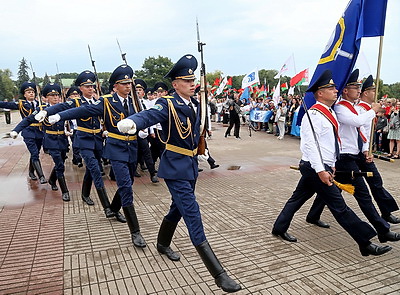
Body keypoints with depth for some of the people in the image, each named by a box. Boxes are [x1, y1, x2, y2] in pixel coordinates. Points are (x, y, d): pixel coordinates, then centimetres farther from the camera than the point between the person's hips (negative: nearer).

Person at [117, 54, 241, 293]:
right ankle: (219, 274, -3)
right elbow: (149, 115, -35)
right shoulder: (168, 105, -15)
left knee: (178, 209, 22)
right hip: (176, 168, -8)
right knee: (193, 216, -8)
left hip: (192, 165, 8)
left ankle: (163, 245, 48)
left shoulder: (196, 104, 7)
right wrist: (131, 123, -55)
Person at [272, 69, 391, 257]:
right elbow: (310, 144, -24)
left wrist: (331, 165, 21)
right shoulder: (314, 114, -18)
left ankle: (279, 228, 30)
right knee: (339, 206, -2)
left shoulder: (329, 113, 14)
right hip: (315, 167, -10)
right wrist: (321, 170, -27)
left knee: (298, 198, 17)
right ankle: (366, 244, 8)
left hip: (323, 167, 10)